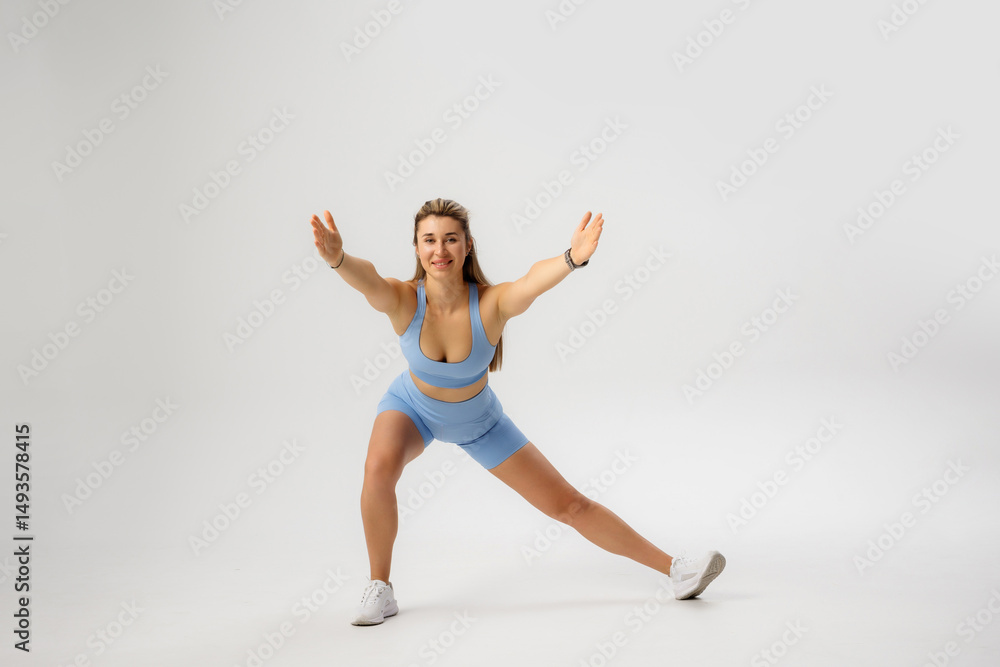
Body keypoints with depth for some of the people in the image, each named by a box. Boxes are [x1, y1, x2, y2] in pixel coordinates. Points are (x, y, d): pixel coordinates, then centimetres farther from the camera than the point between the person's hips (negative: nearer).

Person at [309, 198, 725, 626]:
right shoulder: (402, 300, -31)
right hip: (412, 407, 0)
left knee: (569, 505, 2)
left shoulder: (492, 303, -33)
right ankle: (379, 588, -10)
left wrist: (574, 257, -77)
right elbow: (367, 280, -54)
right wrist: (337, 259, -77)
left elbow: (534, 280, -55)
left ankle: (674, 570, 17)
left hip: (480, 421, 0)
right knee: (379, 467, -33)